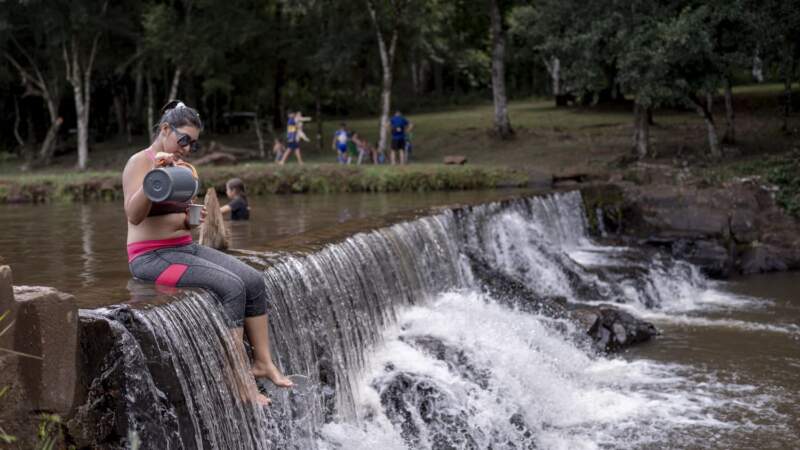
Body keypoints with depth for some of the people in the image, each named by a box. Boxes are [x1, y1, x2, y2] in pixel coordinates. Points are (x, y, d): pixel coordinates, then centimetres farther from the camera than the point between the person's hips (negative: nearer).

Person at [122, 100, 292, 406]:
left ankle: (262, 361, -4)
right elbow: (133, 215, -25)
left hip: (185, 248, 8)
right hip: (152, 256, -8)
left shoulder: (180, 166, 15)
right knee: (231, 287, -25)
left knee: (253, 280, -9)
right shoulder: (140, 162, -10)